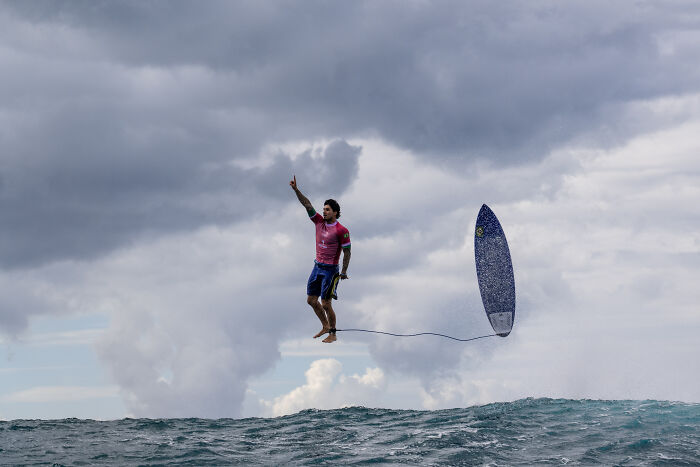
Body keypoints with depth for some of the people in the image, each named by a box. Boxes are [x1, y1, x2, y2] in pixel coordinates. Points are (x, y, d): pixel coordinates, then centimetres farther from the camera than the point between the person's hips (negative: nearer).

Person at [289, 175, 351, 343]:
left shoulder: (341, 231, -12)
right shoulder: (319, 222, 5)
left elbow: (347, 252, -9)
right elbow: (307, 204, 2)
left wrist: (344, 271, -12)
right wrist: (296, 189, -6)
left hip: (330, 270, -7)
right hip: (317, 267, 7)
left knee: (325, 304, -7)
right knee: (311, 300, 11)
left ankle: (332, 334, 6)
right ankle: (325, 326, 28)